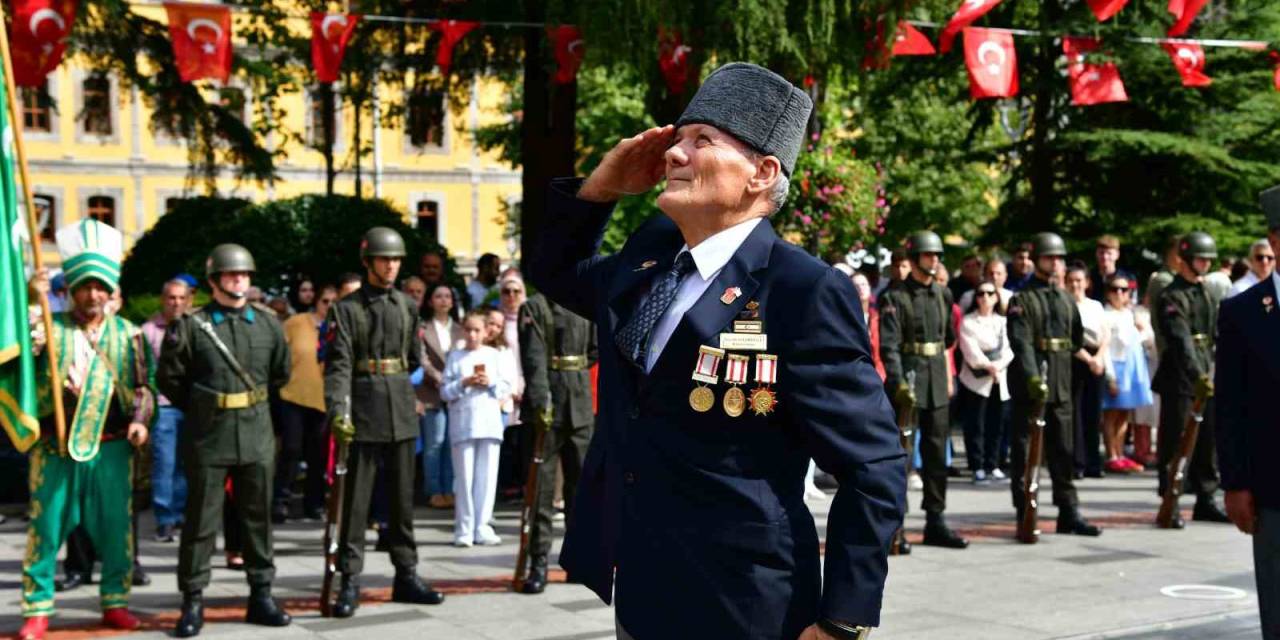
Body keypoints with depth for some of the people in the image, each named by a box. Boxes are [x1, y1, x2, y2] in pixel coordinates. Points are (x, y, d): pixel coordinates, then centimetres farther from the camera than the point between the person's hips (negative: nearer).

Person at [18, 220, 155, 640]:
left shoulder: (127, 334, 7)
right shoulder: (50, 328, 2)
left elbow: (142, 387, 10)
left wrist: (140, 421, -6)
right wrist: (30, 301, -23)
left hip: (110, 447, 1)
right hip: (54, 447, -1)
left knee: (115, 527, 6)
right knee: (46, 527, 2)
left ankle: (115, 602, 20)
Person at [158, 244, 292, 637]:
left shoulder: (267, 323, 5)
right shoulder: (191, 325, -4)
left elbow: (282, 372, 18)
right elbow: (169, 378, 3)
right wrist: (201, 409, 9)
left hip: (256, 437, 3)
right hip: (208, 439, -3)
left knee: (258, 517, 9)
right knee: (201, 520, 1)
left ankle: (261, 595, 18)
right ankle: (193, 602, 7)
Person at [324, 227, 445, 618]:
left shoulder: (408, 306, 10)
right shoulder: (346, 309, -4)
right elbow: (338, 365, -13)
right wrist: (338, 410, -23)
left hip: (402, 414, 5)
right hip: (363, 414, -4)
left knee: (402, 497, 11)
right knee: (356, 500, 0)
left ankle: (406, 576, 19)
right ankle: (350, 582, 5)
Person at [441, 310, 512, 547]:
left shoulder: (494, 355, 10)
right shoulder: (455, 356, 6)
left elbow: (507, 387, 9)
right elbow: (444, 392, 2)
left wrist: (491, 383, -9)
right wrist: (463, 384, -14)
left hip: (489, 422, 2)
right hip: (462, 424, -2)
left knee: (487, 476, 2)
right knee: (464, 477, -1)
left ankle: (482, 527, 9)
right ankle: (464, 529, 4)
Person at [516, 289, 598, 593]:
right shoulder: (533, 307, -5)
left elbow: (597, 349, 21)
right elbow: (533, 356, -17)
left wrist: (575, 373, 9)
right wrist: (541, 398, -27)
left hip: (580, 409, 5)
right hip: (546, 408, -5)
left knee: (582, 484, 9)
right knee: (542, 486, -3)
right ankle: (539, 563, 2)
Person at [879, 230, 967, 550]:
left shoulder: (943, 294, 11)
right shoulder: (895, 298, -8)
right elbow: (888, 346, -15)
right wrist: (899, 383, -25)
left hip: (938, 382, 6)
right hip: (907, 381, -6)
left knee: (937, 453, 8)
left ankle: (935, 521, 14)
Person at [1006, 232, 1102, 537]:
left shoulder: (1067, 300, 15)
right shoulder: (1022, 300, -5)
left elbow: (1077, 339, 25)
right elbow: (1021, 342, -18)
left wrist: (1060, 361, 14)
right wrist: (1033, 377, -29)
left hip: (1061, 386, 6)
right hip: (1028, 387, -6)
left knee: (1063, 452, 8)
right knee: (1024, 452, -1)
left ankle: (1069, 512, 13)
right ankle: (1025, 515, 4)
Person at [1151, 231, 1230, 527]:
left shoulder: (1208, 294, 16)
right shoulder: (1171, 297, -10)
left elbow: (1219, 335, 19)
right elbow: (1181, 340, -21)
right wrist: (1198, 376, -30)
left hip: (1207, 377, 7)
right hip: (1180, 380, -7)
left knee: (1208, 441, 10)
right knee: (1174, 444, -3)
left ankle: (1206, 500, 19)